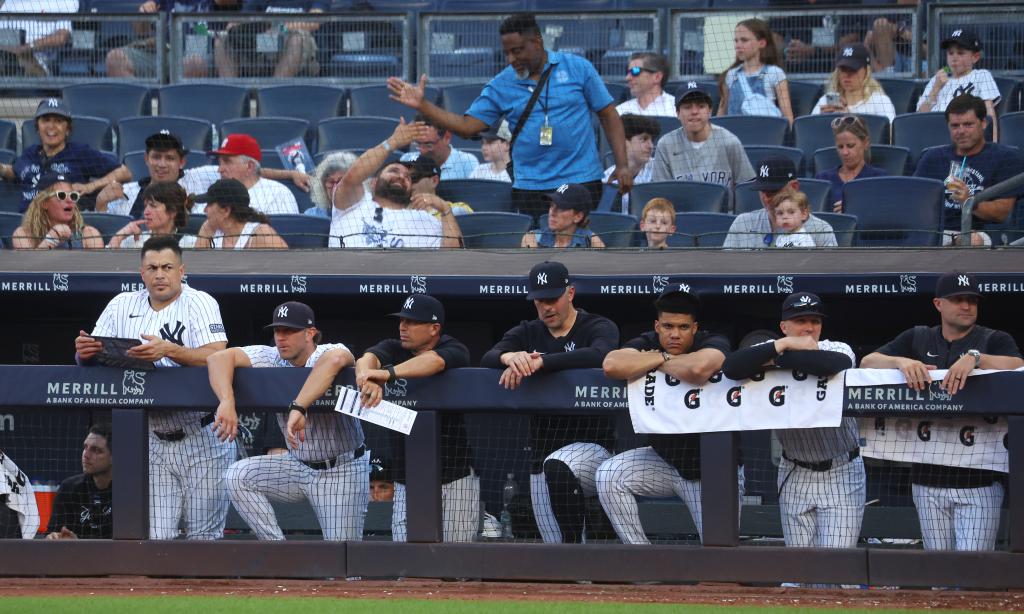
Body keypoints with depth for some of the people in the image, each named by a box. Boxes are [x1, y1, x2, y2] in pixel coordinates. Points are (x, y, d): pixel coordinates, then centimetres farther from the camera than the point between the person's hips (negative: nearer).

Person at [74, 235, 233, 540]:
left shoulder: (200, 303, -6)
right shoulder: (123, 305, 8)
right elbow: (89, 360, 5)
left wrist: (169, 350, -34)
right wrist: (83, 351, -19)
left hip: (203, 438, -4)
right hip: (154, 443, 4)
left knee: (204, 538, -1)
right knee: (154, 539, 0)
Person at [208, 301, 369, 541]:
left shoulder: (327, 352, -19)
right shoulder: (271, 358, -5)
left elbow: (334, 360, -46)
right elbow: (219, 358, -15)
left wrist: (298, 409, -53)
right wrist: (227, 401, -35)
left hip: (342, 470, -5)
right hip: (298, 466, 5)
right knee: (238, 477, -14)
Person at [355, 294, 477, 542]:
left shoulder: (455, 350, -5)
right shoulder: (394, 349, 6)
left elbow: (435, 361, -28)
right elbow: (368, 359, -16)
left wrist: (389, 373, -43)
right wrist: (367, 376, -42)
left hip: (457, 477, -3)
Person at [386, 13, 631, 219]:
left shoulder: (578, 68, 1)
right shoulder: (501, 85, 5)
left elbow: (608, 115, 4)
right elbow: (468, 126, 3)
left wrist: (622, 166, -5)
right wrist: (422, 105, -7)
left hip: (582, 181, -2)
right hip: (530, 188, 2)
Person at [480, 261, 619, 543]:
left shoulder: (598, 328, -3)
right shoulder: (527, 333, 12)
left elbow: (600, 355, -27)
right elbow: (487, 359, -5)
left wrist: (538, 362, -36)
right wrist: (509, 356, -31)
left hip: (591, 444, -6)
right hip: (541, 453, 6)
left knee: (557, 467, -38)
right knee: (554, 544, 2)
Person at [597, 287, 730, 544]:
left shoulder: (715, 343, -16)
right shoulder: (646, 344, -7)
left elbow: (699, 369, -42)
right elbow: (612, 365, -29)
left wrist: (660, 360, -24)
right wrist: (662, 357, -23)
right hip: (664, 460, 3)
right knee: (609, 476, -21)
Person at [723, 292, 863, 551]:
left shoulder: (837, 349, -11)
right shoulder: (770, 350, -6)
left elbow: (836, 364, -37)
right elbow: (731, 367, -25)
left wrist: (776, 359, -27)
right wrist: (784, 345, -26)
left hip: (841, 474, -3)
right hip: (795, 475, 3)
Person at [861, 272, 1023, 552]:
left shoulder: (994, 341, 5)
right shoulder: (917, 339, 14)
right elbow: (867, 362, 5)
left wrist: (975, 358, -30)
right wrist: (901, 361, -16)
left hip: (980, 479, -3)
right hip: (929, 477, 3)